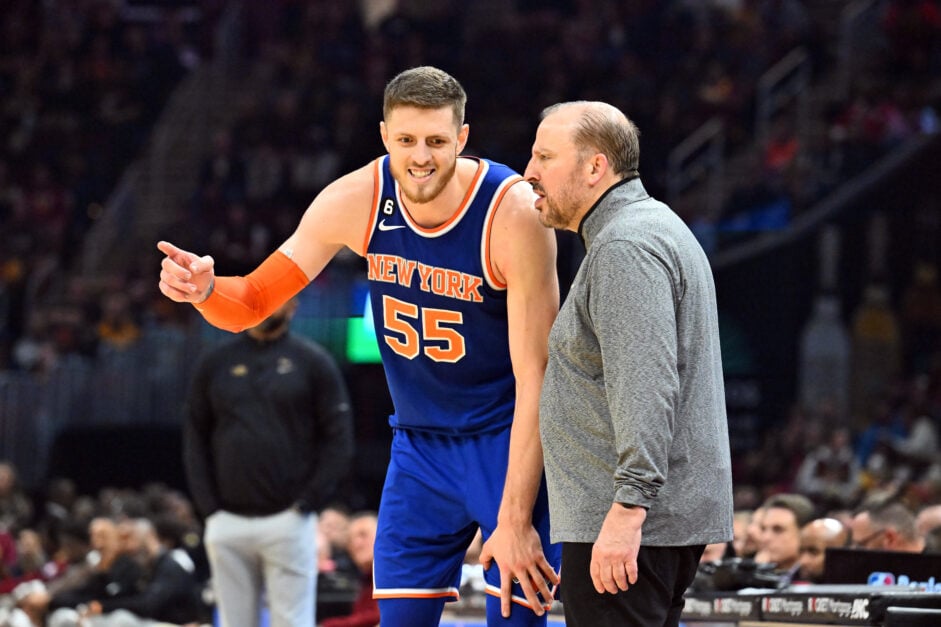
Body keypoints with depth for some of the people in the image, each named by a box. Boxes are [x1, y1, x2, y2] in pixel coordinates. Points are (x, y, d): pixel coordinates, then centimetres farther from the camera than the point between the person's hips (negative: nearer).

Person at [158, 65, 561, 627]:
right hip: (420, 445, 4)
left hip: (510, 439, -4)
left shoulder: (512, 212, -22)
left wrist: (516, 519, -24)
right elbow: (254, 302, 0)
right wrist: (205, 290, -26)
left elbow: (536, 376, -22)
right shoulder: (357, 200, -10)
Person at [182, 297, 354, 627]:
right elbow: (195, 437, 13)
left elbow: (338, 440, 0)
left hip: (288, 522, -3)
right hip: (227, 523, 3)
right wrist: (208, 505, 3)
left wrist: (307, 503, -8)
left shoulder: (313, 361, 3)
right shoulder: (216, 361, 12)